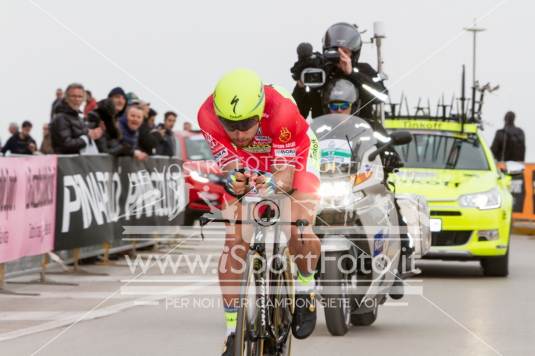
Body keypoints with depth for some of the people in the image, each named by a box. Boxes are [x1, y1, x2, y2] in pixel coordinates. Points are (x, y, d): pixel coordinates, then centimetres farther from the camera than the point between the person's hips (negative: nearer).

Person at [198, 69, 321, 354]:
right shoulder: (209, 115, -33)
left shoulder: (282, 112, -41)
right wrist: (233, 179, -51)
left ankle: (305, 288, 6)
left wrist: (272, 183, -59)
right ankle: (233, 333, -4)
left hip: (294, 157, -3)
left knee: (298, 229, -27)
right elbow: (229, 165, -26)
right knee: (234, 240, -13)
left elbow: (286, 172, -36)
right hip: (247, 167, 3)